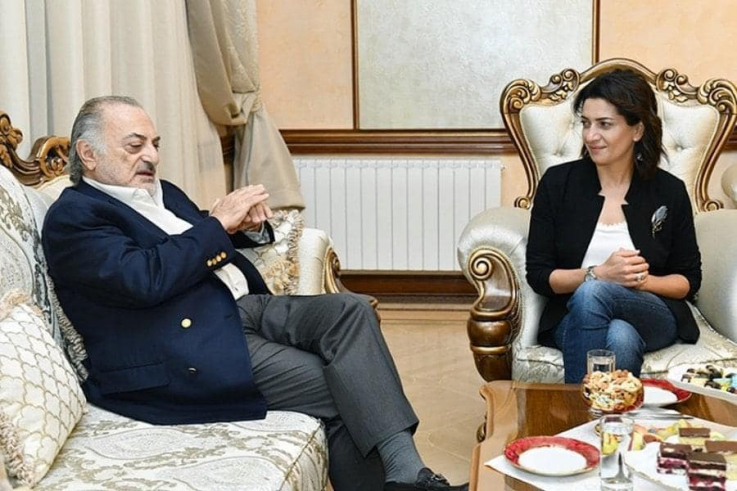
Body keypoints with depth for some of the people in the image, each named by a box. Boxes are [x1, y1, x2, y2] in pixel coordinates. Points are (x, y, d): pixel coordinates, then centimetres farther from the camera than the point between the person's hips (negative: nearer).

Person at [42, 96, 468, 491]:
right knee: (336, 386, -20)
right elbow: (145, 279, -21)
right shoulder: (73, 216, -6)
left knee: (351, 310, -16)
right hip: (186, 349, -8)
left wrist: (248, 223, 2)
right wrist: (217, 223, -13)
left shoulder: (161, 193, 20)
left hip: (242, 308, 8)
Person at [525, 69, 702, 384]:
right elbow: (538, 275, 0)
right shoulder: (557, 182, 2)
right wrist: (600, 273, -16)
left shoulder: (669, 192, 3)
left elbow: (689, 280, 9)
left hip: (653, 316, 0)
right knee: (620, 337, -37)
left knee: (591, 294, -35)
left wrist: (644, 281, -13)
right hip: (573, 318, 0)